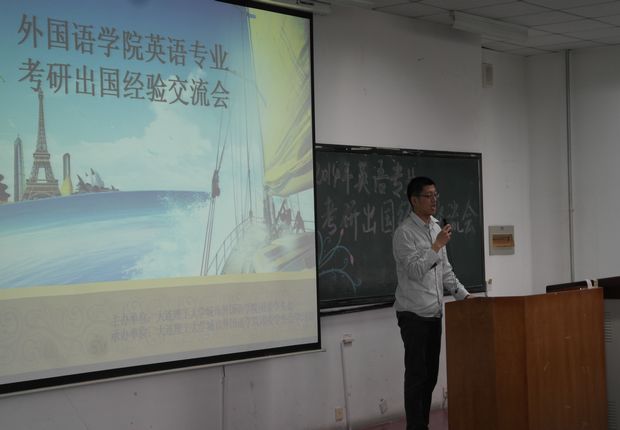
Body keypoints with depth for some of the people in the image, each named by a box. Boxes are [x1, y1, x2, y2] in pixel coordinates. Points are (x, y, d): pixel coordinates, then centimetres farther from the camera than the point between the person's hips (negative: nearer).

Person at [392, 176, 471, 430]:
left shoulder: (436, 229, 12)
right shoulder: (404, 233, -13)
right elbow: (416, 271, -22)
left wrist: (463, 294, 7)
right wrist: (437, 245, -24)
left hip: (434, 312, 8)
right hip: (414, 314, -8)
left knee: (431, 374, 11)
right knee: (417, 375, -4)